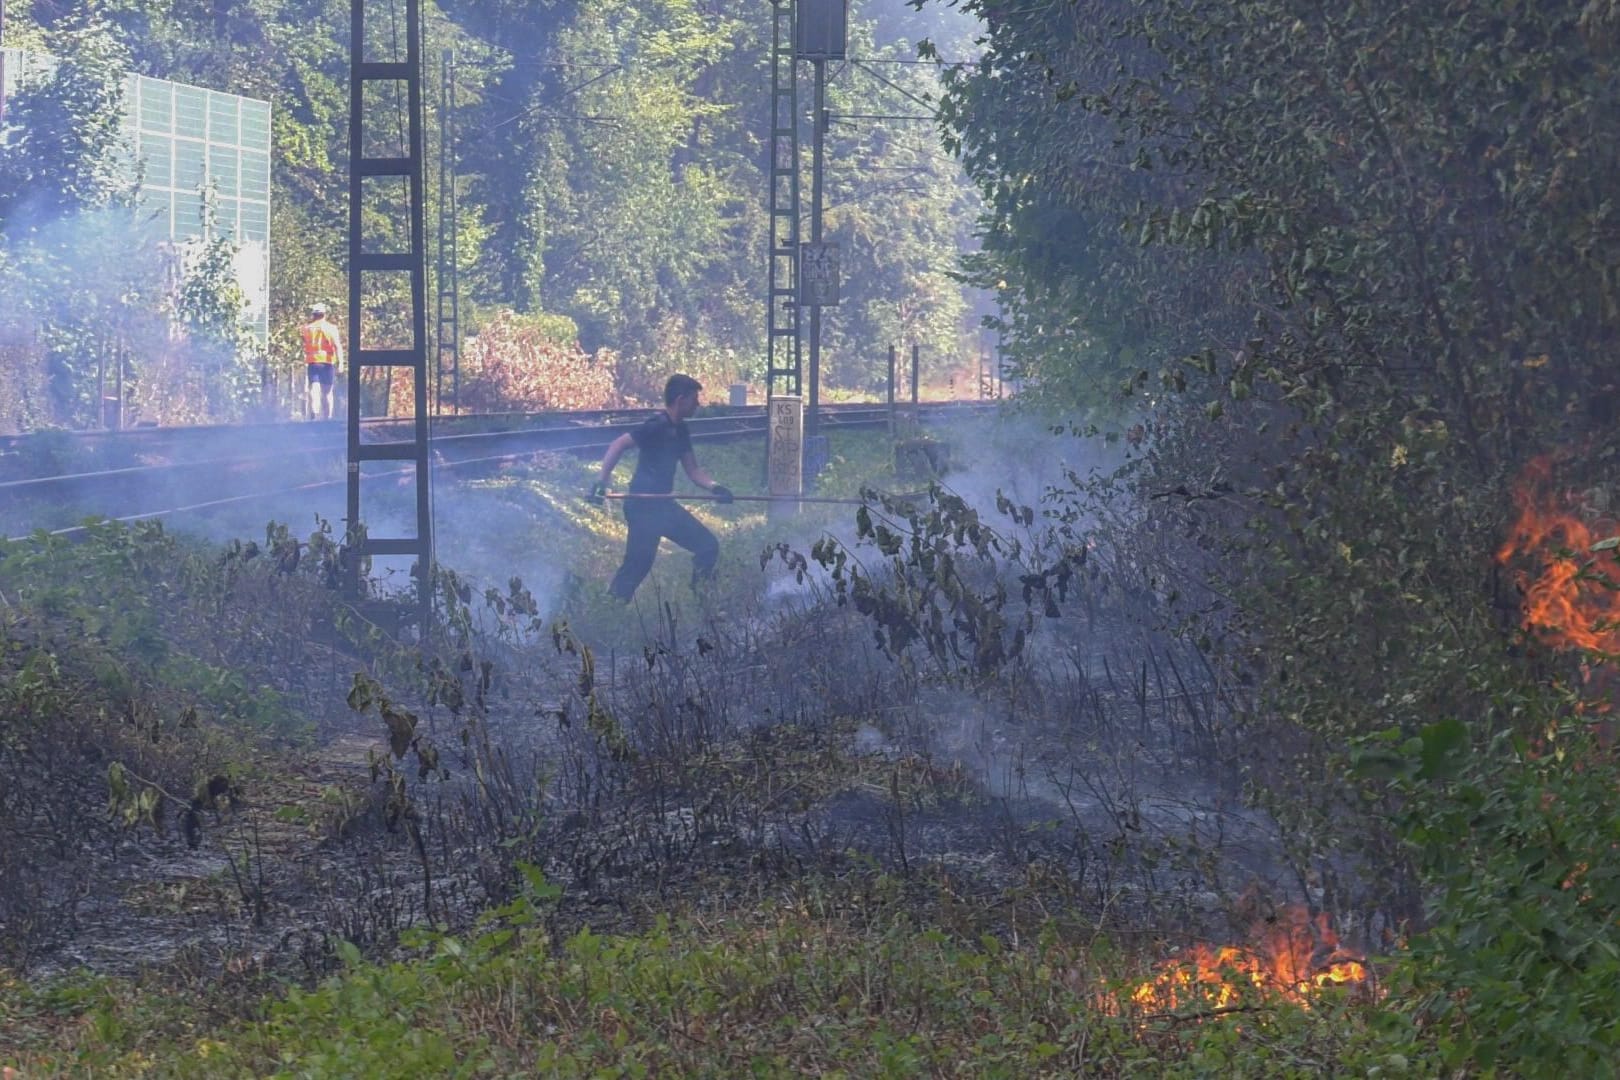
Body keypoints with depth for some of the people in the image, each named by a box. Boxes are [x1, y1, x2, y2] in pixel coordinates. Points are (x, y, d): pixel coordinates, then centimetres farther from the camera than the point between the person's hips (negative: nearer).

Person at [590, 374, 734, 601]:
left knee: (708, 547, 9)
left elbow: (692, 469, 15)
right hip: (643, 506, -9)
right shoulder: (658, 426, -18)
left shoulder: (680, 431, 10)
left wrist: (713, 486, -4)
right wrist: (601, 480, -32)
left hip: (661, 504, 9)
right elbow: (618, 445, -24)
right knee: (638, 563, -9)